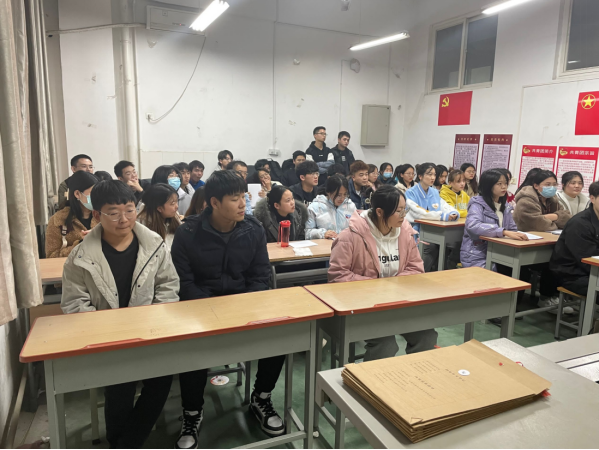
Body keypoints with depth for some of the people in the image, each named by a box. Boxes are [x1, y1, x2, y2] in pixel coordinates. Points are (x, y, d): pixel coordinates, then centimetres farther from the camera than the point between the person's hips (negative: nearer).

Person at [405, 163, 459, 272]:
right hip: (417, 234, -6)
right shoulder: (411, 193, -2)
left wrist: (453, 214, -13)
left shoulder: (435, 193, 18)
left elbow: (446, 207, 12)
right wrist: (443, 216, -25)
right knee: (431, 246, -28)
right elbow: (418, 213, -17)